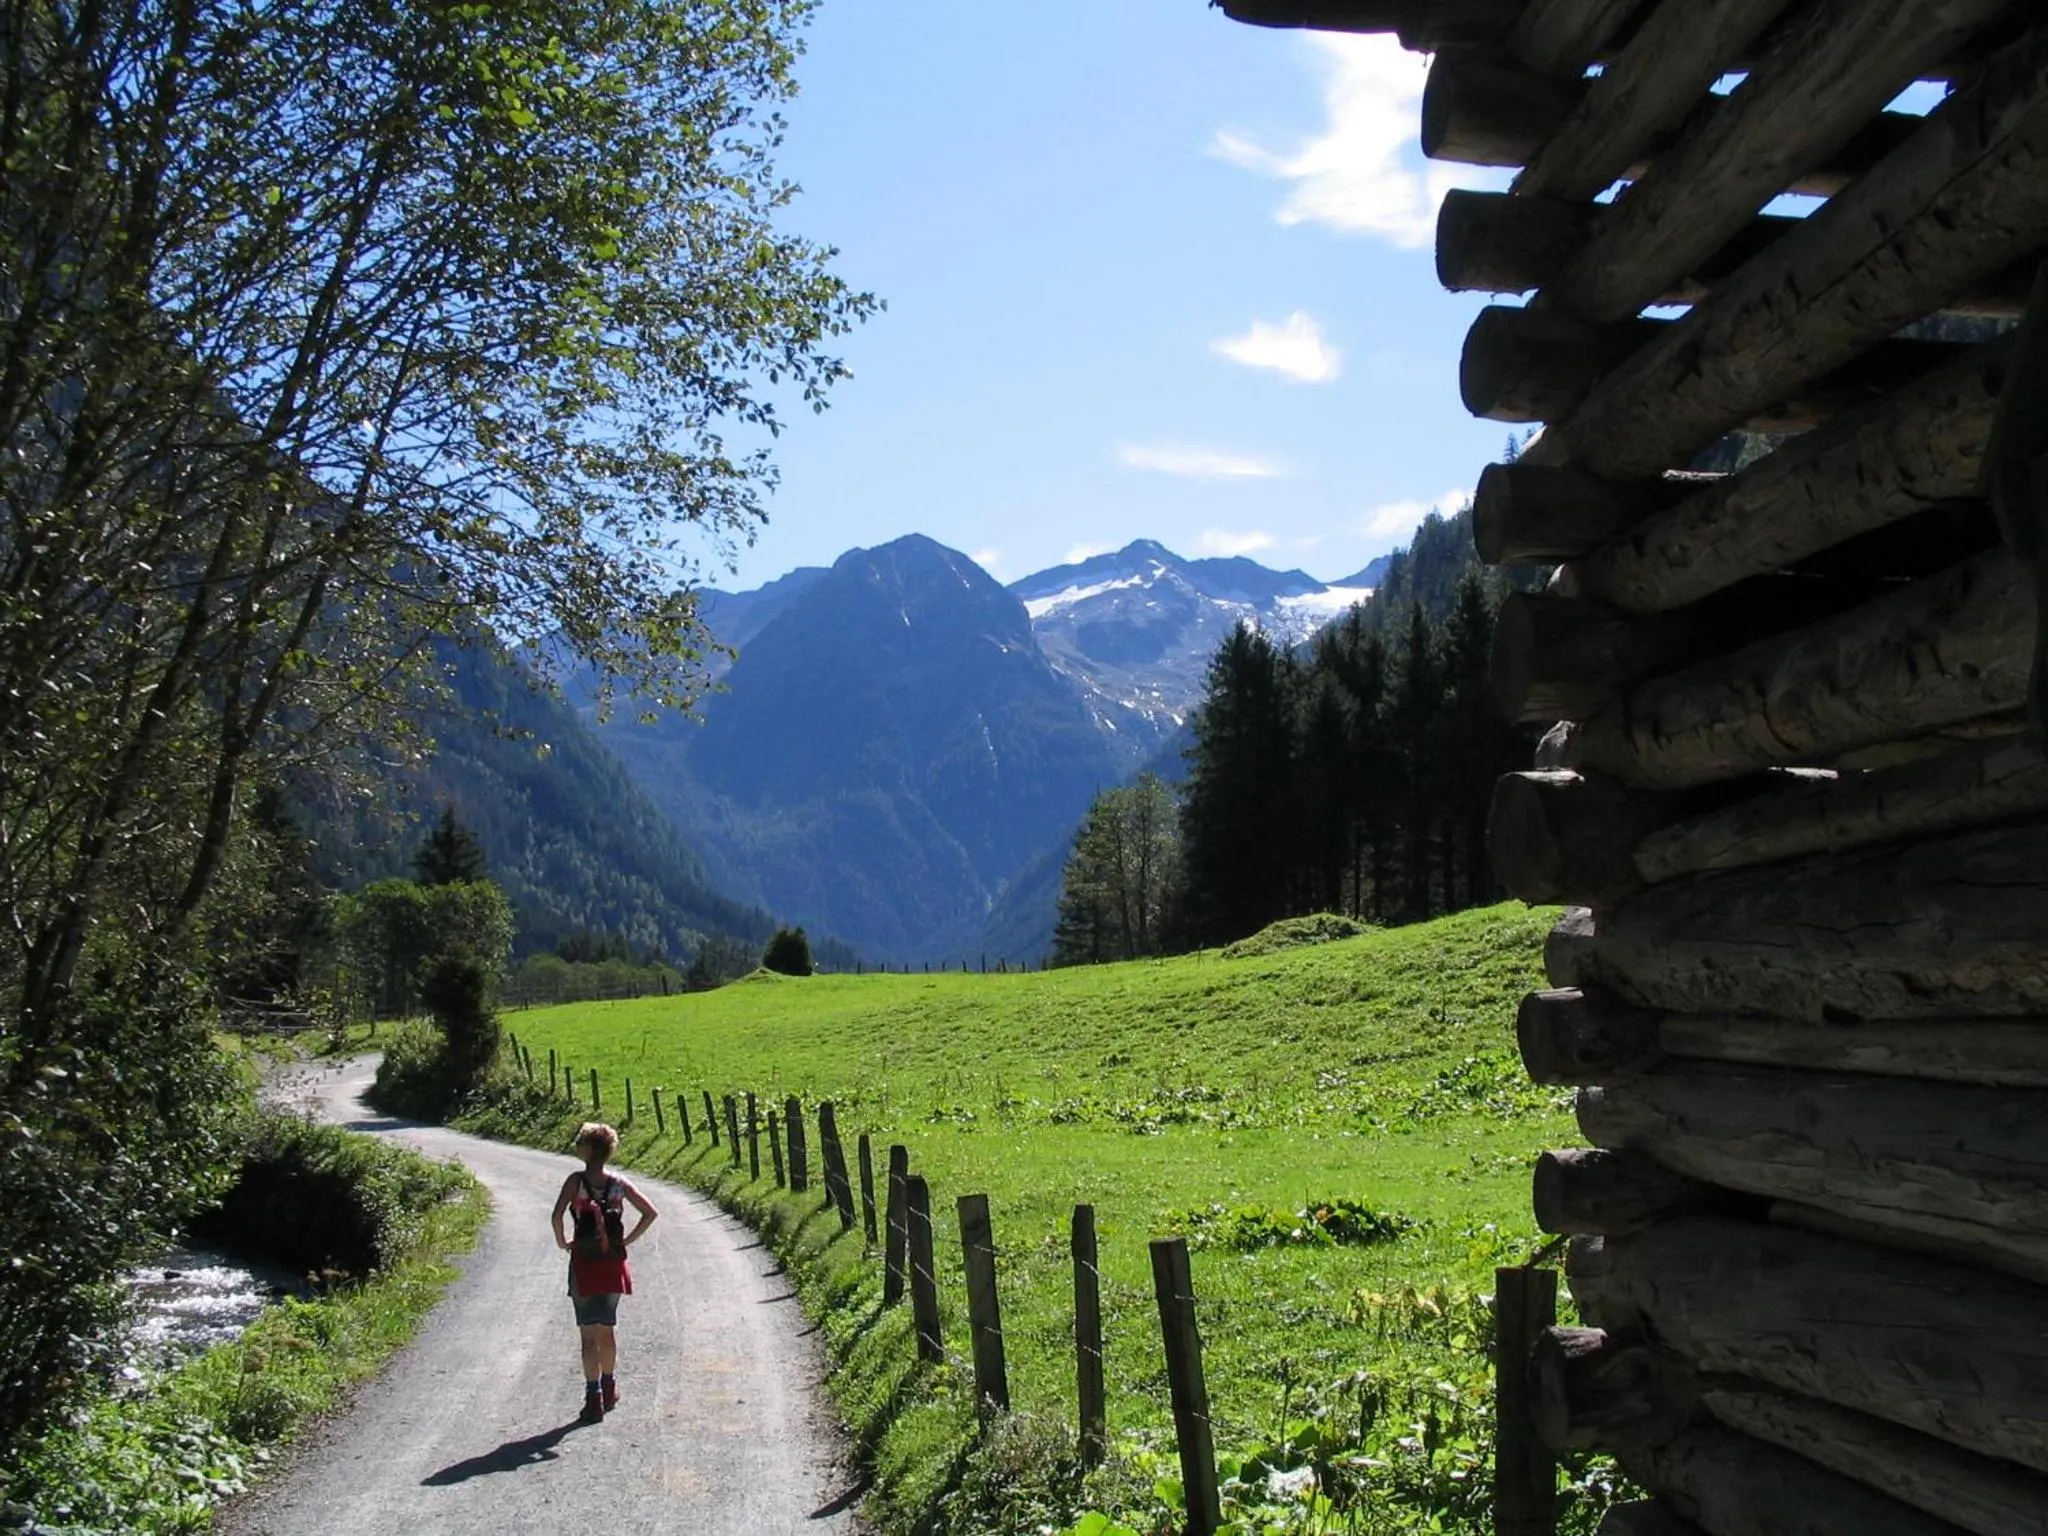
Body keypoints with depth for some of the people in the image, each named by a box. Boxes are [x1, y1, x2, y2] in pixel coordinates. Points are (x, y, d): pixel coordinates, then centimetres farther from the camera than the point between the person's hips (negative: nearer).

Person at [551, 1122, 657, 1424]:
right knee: (608, 1329, 19)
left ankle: (594, 1397, -4)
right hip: (613, 1264, 4)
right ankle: (609, 1388, 31)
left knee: (589, 1334, 0)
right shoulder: (619, 1183, 1)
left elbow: (557, 1215, -22)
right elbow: (651, 1212, 2)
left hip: (584, 1264, -4)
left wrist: (561, 1241, -5)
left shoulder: (576, 1180, -10)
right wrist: (627, 1240, 9)